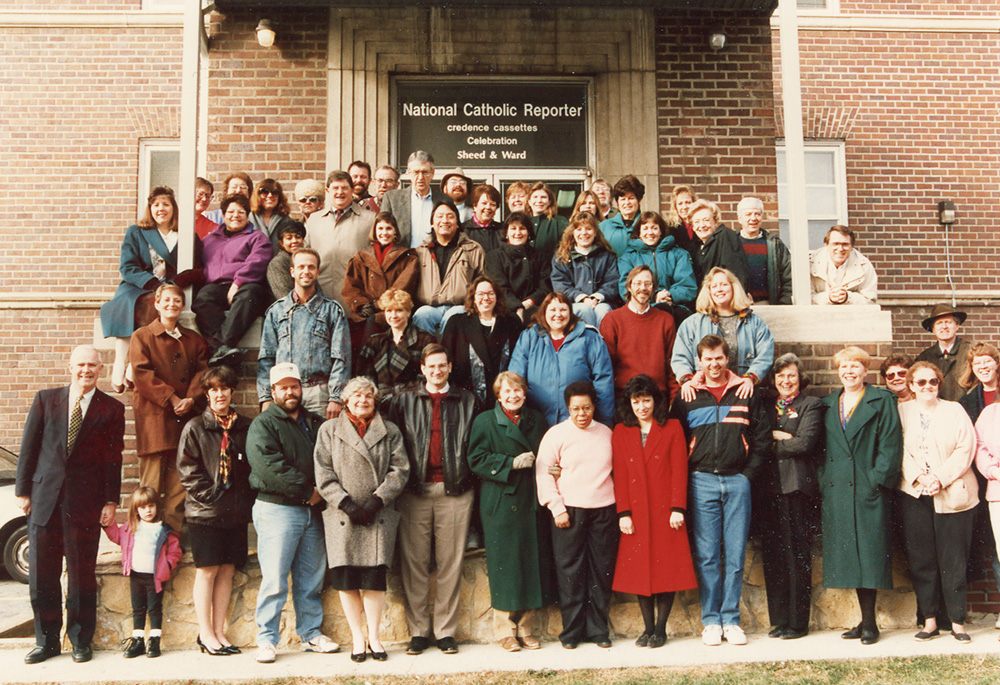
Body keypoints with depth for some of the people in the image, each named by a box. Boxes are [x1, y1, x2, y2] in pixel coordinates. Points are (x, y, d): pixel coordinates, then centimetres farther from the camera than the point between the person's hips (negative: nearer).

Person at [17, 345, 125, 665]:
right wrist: (23, 490, 3)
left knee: (82, 573, 5)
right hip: (44, 498, 2)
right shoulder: (45, 399, 7)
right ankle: (46, 641, 19)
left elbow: (114, 459, 2)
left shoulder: (112, 409, 3)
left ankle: (81, 641, 17)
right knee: (42, 572, 6)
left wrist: (111, 501, -2)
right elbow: (28, 447, 7)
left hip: (86, 502, -2)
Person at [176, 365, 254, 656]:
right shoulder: (195, 428, 1)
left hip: (236, 511, 3)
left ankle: (219, 632, 14)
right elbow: (187, 469, -4)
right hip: (205, 511, -3)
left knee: (227, 570, 5)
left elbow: (252, 467, 13)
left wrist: (246, 499, 2)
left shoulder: (245, 427, 10)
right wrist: (210, 494, -12)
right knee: (207, 570, 0)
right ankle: (205, 633, 10)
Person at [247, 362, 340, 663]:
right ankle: (267, 639, 4)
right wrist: (306, 491, -14)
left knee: (312, 577, 10)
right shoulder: (263, 424, -1)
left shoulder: (316, 423, 18)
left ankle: (311, 633, 21)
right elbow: (269, 467, -14)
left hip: (312, 510, 6)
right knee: (275, 579, -5)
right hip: (277, 510, -5)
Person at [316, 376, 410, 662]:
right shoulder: (329, 430, 11)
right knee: (346, 579, -1)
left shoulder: (390, 431, 12)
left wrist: (377, 500, -9)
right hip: (342, 517, 0)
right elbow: (323, 473, 2)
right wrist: (346, 504, -9)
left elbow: (400, 469, 4)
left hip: (379, 517, 0)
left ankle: (374, 637, 9)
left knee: (375, 577, -2)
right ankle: (357, 638, 11)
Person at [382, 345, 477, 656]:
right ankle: (419, 631, 9)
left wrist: (470, 479, 1)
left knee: (450, 563, 1)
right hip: (416, 490, 0)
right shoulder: (404, 401, 12)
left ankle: (446, 631, 9)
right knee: (414, 562, 0)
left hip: (455, 490, 0)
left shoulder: (467, 402, 12)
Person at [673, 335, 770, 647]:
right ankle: (711, 620, 9)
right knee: (706, 555, 0)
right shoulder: (687, 398, 8)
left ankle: (731, 619, 12)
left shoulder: (747, 394, 8)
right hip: (701, 482, 0)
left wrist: (749, 473, 0)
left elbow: (763, 436, 8)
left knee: (735, 555, 2)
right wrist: (687, 478, 1)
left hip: (737, 481, 0)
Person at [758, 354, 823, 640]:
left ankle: (798, 621, 5)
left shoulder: (811, 405, 4)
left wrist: (771, 445, -2)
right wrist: (776, 435, -7)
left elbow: (804, 444, -9)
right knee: (772, 555, 5)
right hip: (768, 487, 5)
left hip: (796, 487, -4)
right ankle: (779, 619, 14)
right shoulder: (766, 404, 19)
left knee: (797, 554, -2)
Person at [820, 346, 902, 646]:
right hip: (836, 491, 4)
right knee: (849, 553, 6)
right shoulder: (827, 405, 16)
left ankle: (869, 623, 2)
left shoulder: (882, 401, 3)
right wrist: (823, 480, 4)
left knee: (868, 552, -5)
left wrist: (877, 479, -13)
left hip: (869, 489, -4)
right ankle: (865, 620, 15)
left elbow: (891, 445, -4)